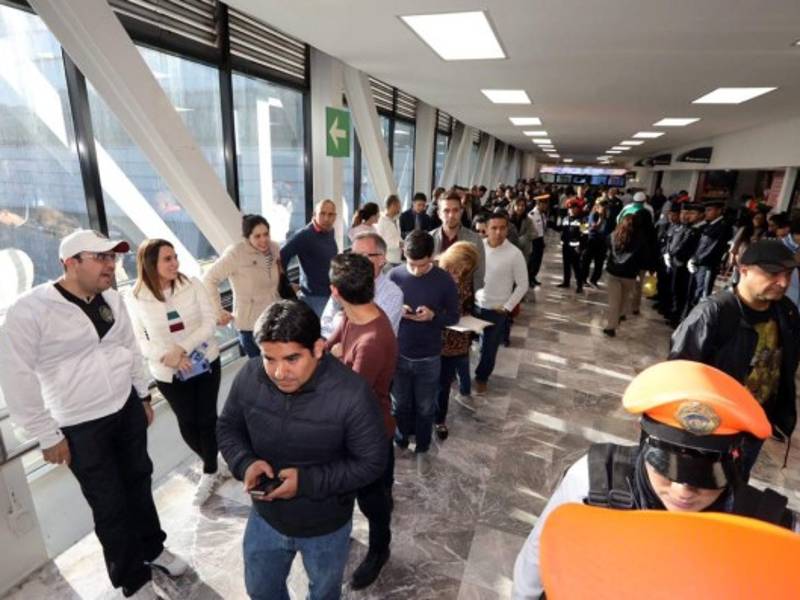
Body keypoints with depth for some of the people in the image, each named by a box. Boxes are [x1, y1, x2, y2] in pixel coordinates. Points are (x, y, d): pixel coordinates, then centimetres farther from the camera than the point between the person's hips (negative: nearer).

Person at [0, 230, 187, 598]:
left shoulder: (111, 299, -1)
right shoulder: (30, 311, -18)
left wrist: (144, 396, 15)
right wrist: (48, 437, -10)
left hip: (127, 409, 5)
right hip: (81, 427, -5)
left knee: (139, 482, 20)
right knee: (110, 505, 9)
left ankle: (152, 548, 44)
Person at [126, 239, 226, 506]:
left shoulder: (192, 285, -10)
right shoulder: (135, 298, -9)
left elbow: (210, 321, -11)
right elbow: (139, 339, -6)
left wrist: (182, 348, -23)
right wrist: (165, 356, -24)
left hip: (205, 363, 0)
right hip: (169, 374, 1)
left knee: (207, 419, 8)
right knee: (187, 424, 10)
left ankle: (210, 472, 30)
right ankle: (214, 466, 34)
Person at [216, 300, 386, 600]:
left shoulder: (351, 393, -33)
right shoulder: (249, 377, -20)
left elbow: (371, 462, -22)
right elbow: (227, 427, -2)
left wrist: (307, 481, -30)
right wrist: (246, 463, -22)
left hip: (326, 525, -3)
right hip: (266, 516, 3)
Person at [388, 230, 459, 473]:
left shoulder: (444, 281, -12)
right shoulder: (394, 275, -10)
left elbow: (454, 317, -4)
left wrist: (433, 316, -23)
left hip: (428, 358, -1)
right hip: (398, 354, 1)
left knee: (425, 408, 15)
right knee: (399, 404, 19)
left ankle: (422, 450, 38)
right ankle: (399, 442, 44)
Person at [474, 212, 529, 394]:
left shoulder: (514, 253, -15)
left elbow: (522, 285, -8)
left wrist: (507, 307, -9)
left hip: (496, 310, -2)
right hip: (473, 303, 2)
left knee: (489, 347, 13)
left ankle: (481, 377, 38)